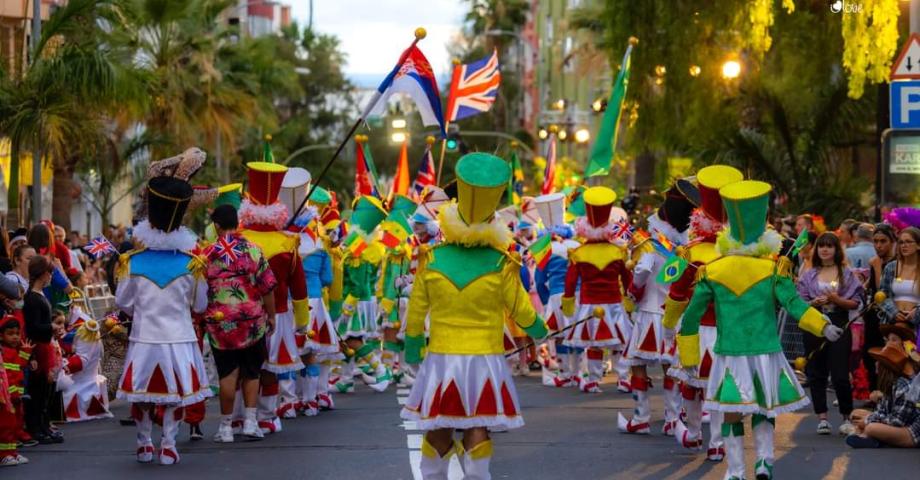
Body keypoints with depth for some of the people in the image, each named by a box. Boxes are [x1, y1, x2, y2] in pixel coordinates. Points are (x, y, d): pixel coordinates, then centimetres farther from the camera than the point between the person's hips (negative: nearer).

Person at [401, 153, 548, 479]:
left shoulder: (432, 260, -5)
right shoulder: (500, 265, -9)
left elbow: (416, 312, 4)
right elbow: (522, 312, 2)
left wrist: (412, 348, 21)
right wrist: (539, 331, 24)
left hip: (440, 359, 1)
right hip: (485, 360, -1)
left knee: (438, 431, 11)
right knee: (477, 432, 3)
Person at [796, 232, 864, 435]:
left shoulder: (847, 273, 5)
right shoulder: (808, 275, 9)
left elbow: (855, 303, 1)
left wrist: (837, 300, -14)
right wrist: (814, 303, -14)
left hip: (839, 325, -2)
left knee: (840, 375, -6)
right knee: (816, 373, 3)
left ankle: (846, 417, 8)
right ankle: (822, 417, 10)